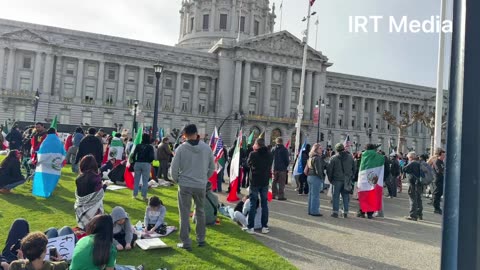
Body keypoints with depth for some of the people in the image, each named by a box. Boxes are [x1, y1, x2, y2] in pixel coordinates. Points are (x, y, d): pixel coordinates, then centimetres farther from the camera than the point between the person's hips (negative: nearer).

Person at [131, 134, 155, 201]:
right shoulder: (150, 147, -4)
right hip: (146, 164, -3)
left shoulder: (138, 146, 3)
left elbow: (133, 155, -1)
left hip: (138, 164, 3)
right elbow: (151, 157, -10)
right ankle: (144, 196, 2)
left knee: (136, 180, 12)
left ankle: (135, 195, 18)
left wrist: (135, 161, 13)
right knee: (145, 181, 2)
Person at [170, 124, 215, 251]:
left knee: (185, 214, 7)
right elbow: (212, 167, 6)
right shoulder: (206, 148, -1)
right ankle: (201, 239, 27)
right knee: (200, 212, 19)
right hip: (201, 186, 3)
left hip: (185, 185, -3)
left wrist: (177, 180, 9)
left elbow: (174, 168, -8)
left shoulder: (181, 148, -11)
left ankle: (185, 242, 10)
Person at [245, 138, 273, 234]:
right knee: (264, 204, 10)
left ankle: (251, 227, 5)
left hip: (254, 182, -3)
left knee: (253, 204, 3)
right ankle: (264, 227, 12)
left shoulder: (253, 154, -12)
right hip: (265, 182, 3)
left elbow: (248, 163, 6)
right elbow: (270, 167, 9)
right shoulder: (270, 155, 0)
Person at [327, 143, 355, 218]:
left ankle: (335, 211, 2)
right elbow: (354, 168, 11)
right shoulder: (350, 157, 5)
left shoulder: (333, 158, -6)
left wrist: (330, 179, 8)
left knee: (336, 196, 4)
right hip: (347, 180, 3)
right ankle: (346, 212, 12)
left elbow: (329, 170, -4)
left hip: (337, 179, -3)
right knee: (346, 196, 9)